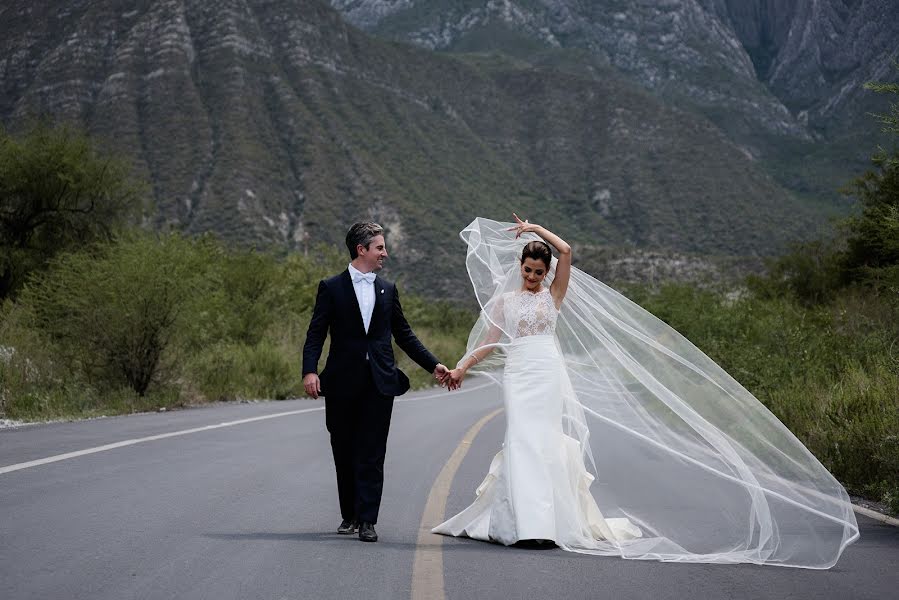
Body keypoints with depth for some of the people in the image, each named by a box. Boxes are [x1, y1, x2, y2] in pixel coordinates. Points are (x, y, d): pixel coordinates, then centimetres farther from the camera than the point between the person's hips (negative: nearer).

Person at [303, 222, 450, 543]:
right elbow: (316, 334, -5)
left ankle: (367, 521, -4)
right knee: (344, 453, 8)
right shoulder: (331, 288, 1)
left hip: (380, 383, 2)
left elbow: (404, 334, 18)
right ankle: (349, 515, 23)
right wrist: (310, 371, -19)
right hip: (343, 383, -2)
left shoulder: (387, 290, 13)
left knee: (372, 455, -3)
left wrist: (433, 365, 12)